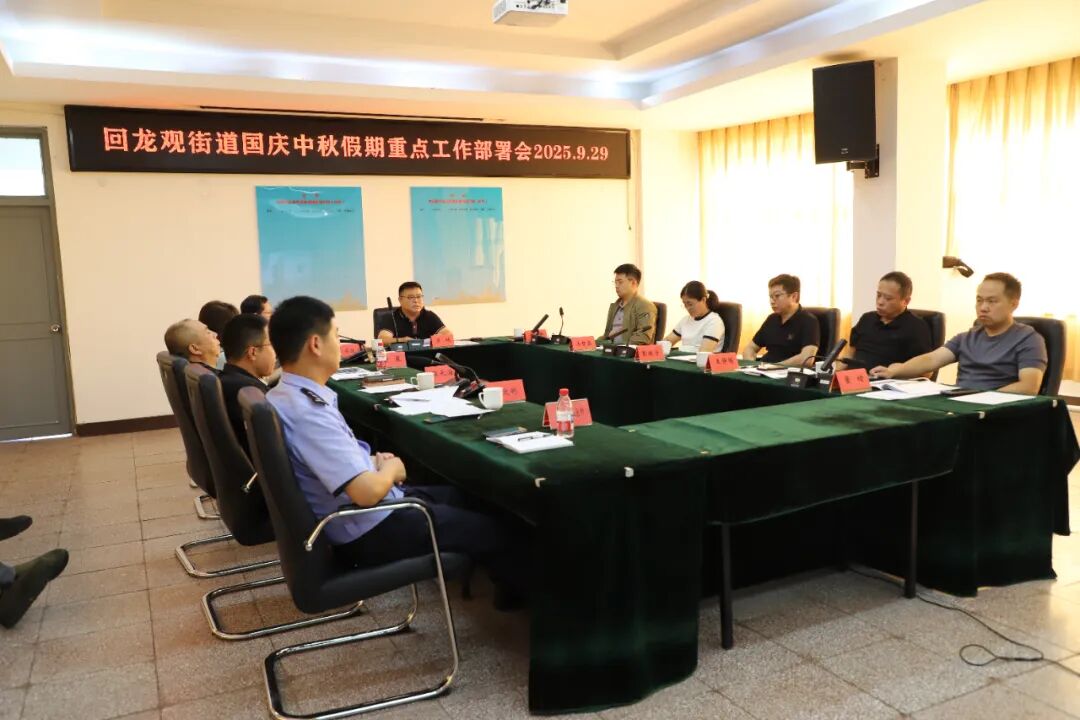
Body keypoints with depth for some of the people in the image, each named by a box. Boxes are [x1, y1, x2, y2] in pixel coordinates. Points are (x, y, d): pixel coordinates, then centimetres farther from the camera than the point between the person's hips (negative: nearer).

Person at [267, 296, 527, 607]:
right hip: (368, 532, -10)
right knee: (491, 529, 8)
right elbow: (368, 491, -36)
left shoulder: (285, 395, -1)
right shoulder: (308, 411, -32)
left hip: (351, 514, 10)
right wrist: (390, 469, -15)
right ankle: (522, 587, 37)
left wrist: (373, 462, 3)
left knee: (454, 496, 26)